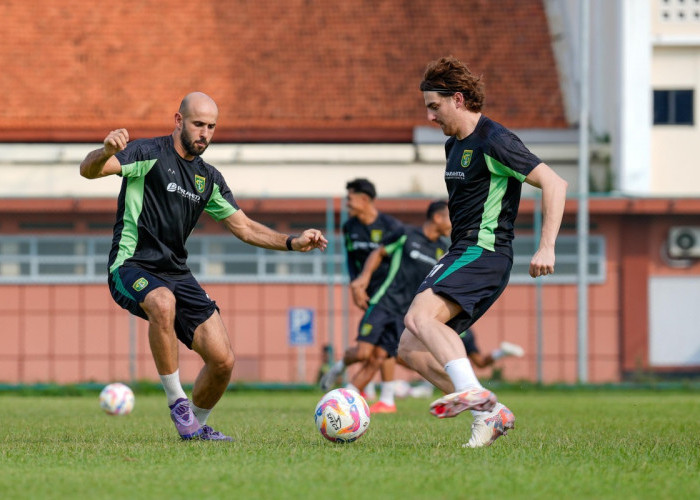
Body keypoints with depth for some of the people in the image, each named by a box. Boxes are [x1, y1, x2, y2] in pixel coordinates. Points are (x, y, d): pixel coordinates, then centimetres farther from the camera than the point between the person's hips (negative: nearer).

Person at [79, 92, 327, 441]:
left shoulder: (209, 179, 14)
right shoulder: (149, 154, -6)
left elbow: (243, 227, 20)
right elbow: (89, 170, -19)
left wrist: (292, 242, 6)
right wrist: (106, 151, -42)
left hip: (176, 274, 6)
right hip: (132, 266, -6)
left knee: (222, 360, -7)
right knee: (163, 302, -41)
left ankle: (196, 426, 20)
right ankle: (176, 401, -26)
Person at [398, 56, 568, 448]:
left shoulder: (494, 142, -11)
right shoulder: (455, 145, 18)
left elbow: (554, 183, -16)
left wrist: (547, 247, -23)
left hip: (484, 253, -10)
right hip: (461, 254, 10)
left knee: (419, 317, -30)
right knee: (411, 349, 0)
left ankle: (472, 392, -42)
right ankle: (489, 413, -4)